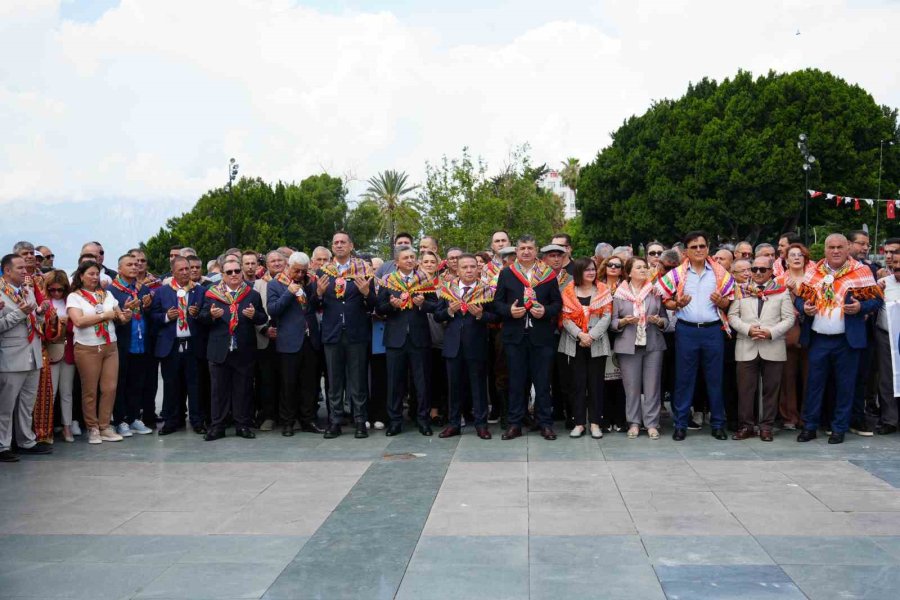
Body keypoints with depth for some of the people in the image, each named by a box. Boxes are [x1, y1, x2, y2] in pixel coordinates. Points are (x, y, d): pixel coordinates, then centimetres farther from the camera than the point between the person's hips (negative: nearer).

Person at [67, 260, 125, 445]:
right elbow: (79, 321, -16)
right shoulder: (74, 297, -2)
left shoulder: (107, 294, 12)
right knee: (89, 390, 4)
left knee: (110, 388, 2)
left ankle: (104, 427, 13)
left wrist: (126, 316, -13)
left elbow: (119, 317, 10)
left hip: (110, 346, 4)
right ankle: (92, 428, 15)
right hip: (87, 348, -4)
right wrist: (104, 315, -11)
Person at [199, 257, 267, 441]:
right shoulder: (212, 294, 6)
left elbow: (263, 318, 5)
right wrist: (211, 314, -16)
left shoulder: (253, 294, 6)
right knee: (219, 389, 6)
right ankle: (217, 426, 12)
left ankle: (242, 425, 15)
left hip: (244, 350, 0)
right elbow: (202, 317, 5)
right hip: (219, 350, 0)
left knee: (243, 389, 6)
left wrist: (254, 315, -16)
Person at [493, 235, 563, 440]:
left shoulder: (548, 274, 5)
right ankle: (515, 424, 14)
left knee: (542, 381, 4)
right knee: (516, 381, 6)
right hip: (515, 336, 1)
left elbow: (558, 302, 5)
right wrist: (509, 310, -13)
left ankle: (545, 423, 13)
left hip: (541, 336, -1)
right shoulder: (506, 274, 7)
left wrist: (545, 311, -14)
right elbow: (497, 302, 6)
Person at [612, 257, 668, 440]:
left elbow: (666, 319, 12)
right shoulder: (620, 294, 5)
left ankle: (651, 423, 9)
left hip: (653, 344, 1)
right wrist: (625, 321, -14)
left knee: (652, 386, 0)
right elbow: (613, 322, 5)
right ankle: (634, 423, 13)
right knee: (632, 387, 1)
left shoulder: (655, 292, 9)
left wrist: (658, 321, -9)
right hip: (629, 345, -1)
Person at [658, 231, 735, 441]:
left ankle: (718, 424, 16)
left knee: (715, 378, 6)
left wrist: (720, 301, -12)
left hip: (713, 330, 1)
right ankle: (680, 424, 11)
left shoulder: (720, 273, 6)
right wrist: (678, 304, -15)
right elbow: (666, 301, 4)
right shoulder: (677, 274, 3)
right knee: (684, 378, 3)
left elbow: (728, 303, 9)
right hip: (686, 330, -1)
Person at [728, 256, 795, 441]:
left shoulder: (782, 291, 7)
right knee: (745, 388, 2)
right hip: (746, 348, 1)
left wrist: (771, 332, -14)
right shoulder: (741, 290, 9)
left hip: (773, 348, 0)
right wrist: (748, 329, -12)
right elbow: (732, 315, 3)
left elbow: (789, 319, 1)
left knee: (771, 389, 4)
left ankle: (766, 427, 13)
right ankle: (746, 426, 11)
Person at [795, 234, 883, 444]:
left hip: (847, 340, -2)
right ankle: (809, 426, 14)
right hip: (818, 339, 2)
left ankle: (839, 428, 16)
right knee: (814, 383, 6)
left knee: (845, 385, 6)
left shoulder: (861, 272, -1)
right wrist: (804, 308, -8)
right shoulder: (814, 272, 8)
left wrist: (861, 307, -19)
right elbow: (799, 298, 13)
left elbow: (876, 300, -1)